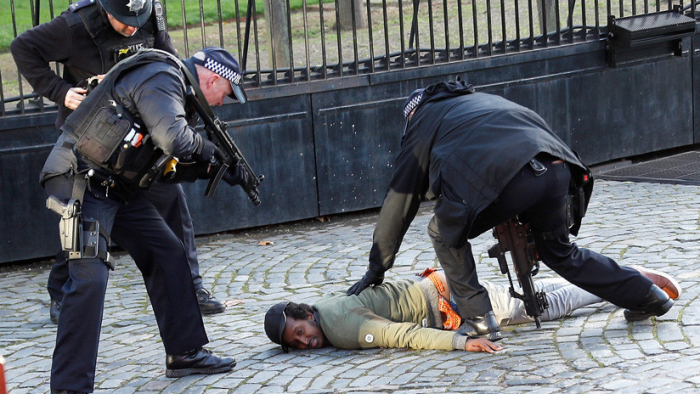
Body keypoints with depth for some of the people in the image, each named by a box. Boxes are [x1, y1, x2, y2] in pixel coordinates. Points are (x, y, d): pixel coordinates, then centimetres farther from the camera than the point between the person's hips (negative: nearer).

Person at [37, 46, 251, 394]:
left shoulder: (177, 91, 18)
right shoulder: (161, 78, -14)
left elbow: (164, 165, 20)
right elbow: (174, 140, -28)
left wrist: (213, 169, 10)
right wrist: (207, 149, -8)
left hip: (117, 187, 11)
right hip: (81, 182, -11)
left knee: (168, 255, 10)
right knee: (89, 277, -17)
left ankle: (184, 354, 20)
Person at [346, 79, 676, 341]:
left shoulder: (423, 123, 26)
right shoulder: (485, 100, 42)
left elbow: (399, 201, 26)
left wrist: (377, 267, 31)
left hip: (504, 179, -6)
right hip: (556, 170, 6)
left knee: (445, 235, 18)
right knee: (560, 252, 28)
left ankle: (478, 319, 12)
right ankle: (647, 296, 31)